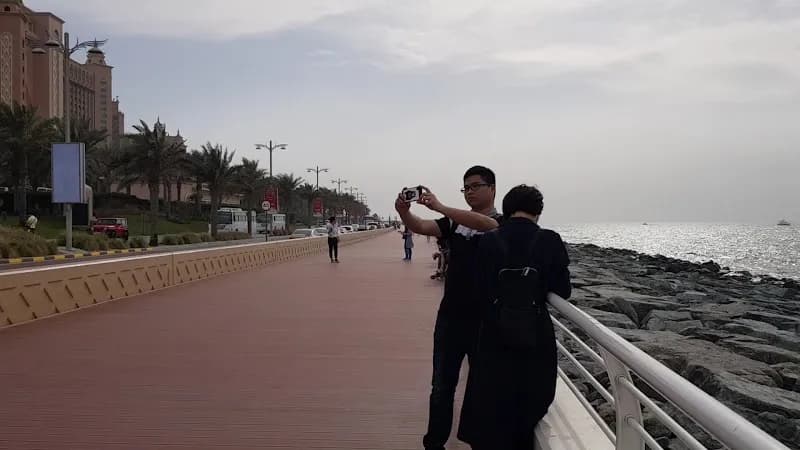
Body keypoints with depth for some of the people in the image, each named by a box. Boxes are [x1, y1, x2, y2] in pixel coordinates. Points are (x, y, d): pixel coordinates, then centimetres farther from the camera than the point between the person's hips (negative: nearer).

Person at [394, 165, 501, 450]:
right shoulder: (454, 222, 10)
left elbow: (483, 223, -27)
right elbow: (421, 227, -5)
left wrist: (439, 207, -35)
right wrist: (404, 213, -27)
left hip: (485, 318, -4)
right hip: (451, 315, 4)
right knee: (442, 386, 10)